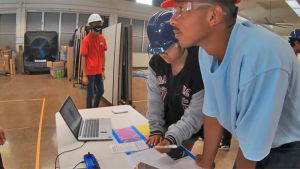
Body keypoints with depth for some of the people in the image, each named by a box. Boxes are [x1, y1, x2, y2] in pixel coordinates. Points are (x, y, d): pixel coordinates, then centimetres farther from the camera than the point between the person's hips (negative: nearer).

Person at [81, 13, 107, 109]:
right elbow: (83, 58, -12)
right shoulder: (86, 40, -12)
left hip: (99, 71, 6)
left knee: (101, 91, 16)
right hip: (90, 72, -6)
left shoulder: (102, 39, 5)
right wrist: (84, 75, -14)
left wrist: (103, 70, 8)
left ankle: (95, 109, 38)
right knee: (90, 94, 3)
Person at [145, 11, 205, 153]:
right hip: (165, 125, 5)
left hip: (187, 131, -4)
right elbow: (154, 100, -11)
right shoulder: (156, 63, -14)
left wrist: (173, 137, -35)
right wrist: (155, 130, -17)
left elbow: (195, 115, -26)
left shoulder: (200, 68, -30)